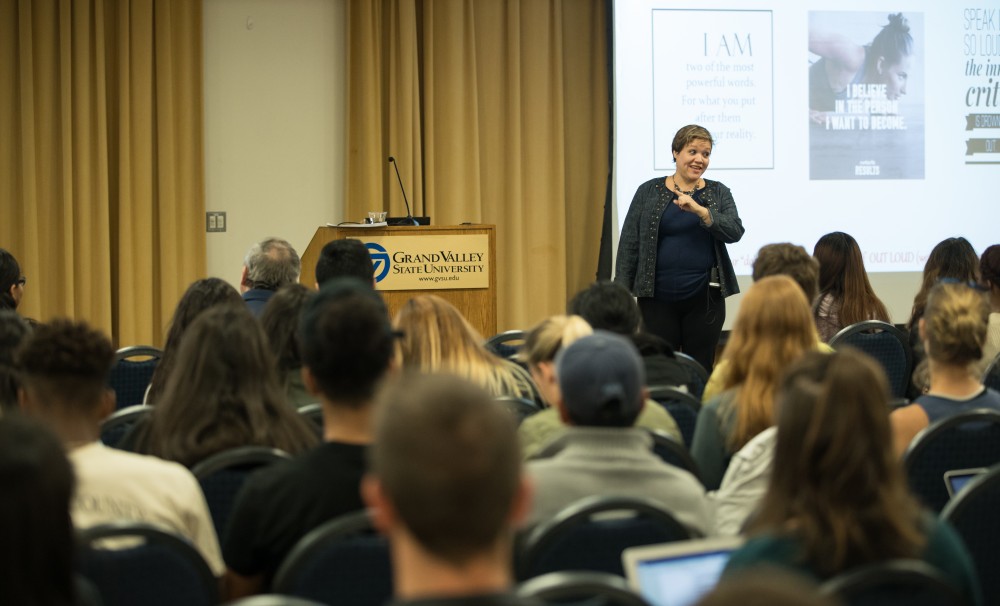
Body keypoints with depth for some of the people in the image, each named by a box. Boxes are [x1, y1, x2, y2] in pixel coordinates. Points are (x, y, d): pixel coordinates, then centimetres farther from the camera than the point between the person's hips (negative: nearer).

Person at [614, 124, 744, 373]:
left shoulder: (718, 193, 7)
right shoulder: (649, 192, 3)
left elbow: (735, 232, -8)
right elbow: (629, 245, 3)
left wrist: (700, 211, -23)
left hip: (704, 298, 1)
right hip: (658, 299, -1)